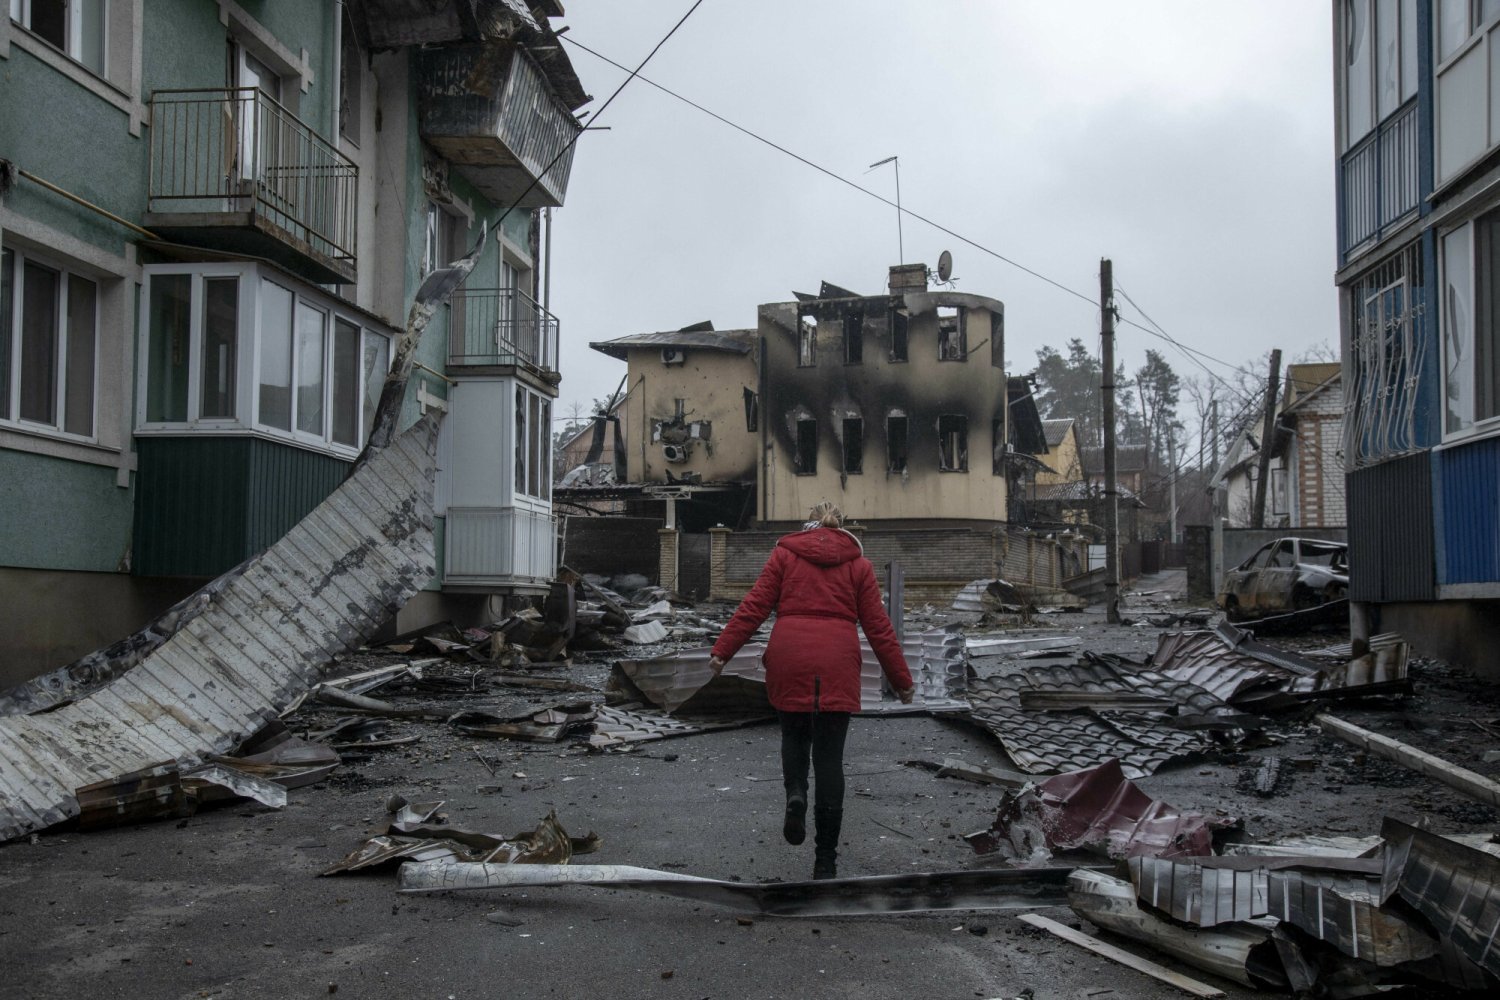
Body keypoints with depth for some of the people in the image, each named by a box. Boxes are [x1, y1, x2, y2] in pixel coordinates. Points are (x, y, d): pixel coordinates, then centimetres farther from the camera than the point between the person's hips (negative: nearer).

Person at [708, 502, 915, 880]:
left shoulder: (785, 553, 10)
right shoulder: (858, 562, 12)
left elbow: (755, 605, 1)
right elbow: (878, 626, 10)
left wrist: (722, 649, 3)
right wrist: (901, 679, 15)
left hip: (788, 657, 0)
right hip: (838, 664, 0)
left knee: (794, 734, 22)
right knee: (829, 755, 5)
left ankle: (796, 794, -9)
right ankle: (826, 859, 5)